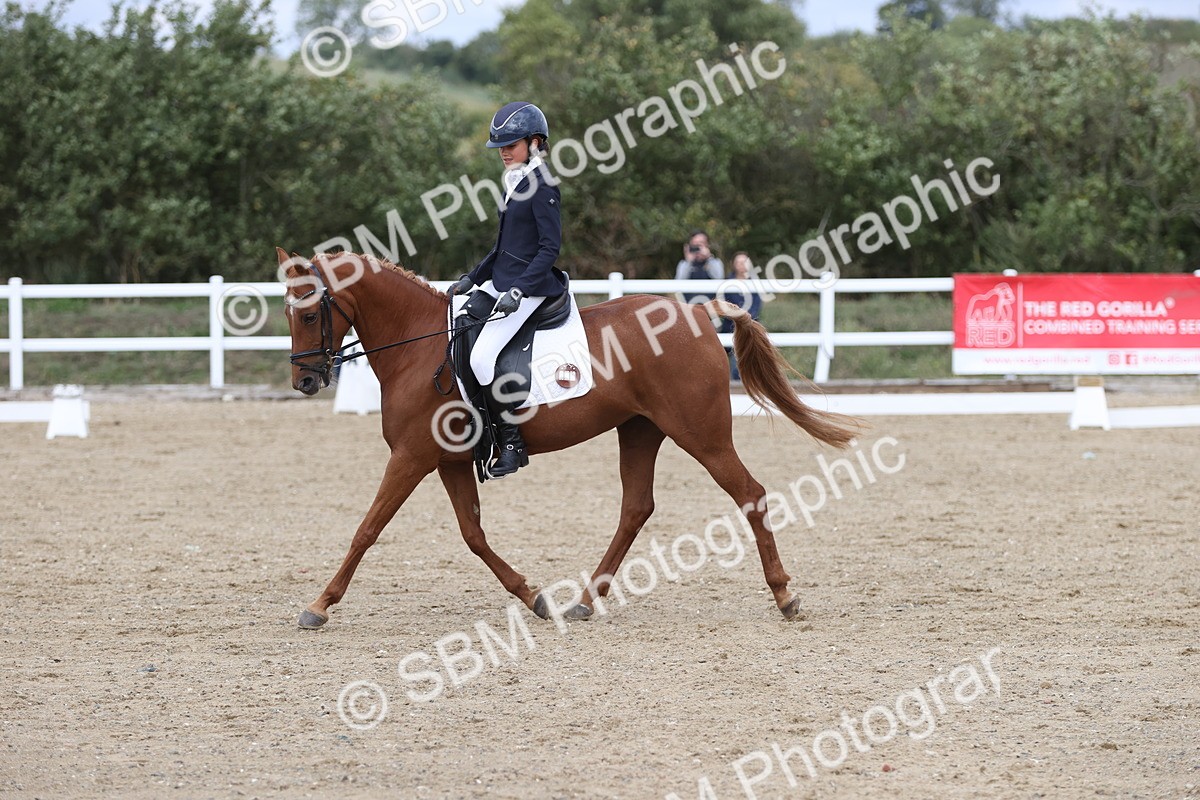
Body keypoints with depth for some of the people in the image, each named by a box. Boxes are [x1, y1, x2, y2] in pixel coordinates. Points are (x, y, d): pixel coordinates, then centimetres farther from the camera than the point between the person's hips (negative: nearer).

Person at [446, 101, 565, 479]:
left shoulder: (541, 186, -15)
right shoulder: (517, 182, 14)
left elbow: (550, 246, -19)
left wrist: (519, 291, -25)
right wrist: (472, 279, 17)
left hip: (530, 287, -11)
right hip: (501, 283, 11)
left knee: (482, 357, -22)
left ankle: (512, 443, -12)